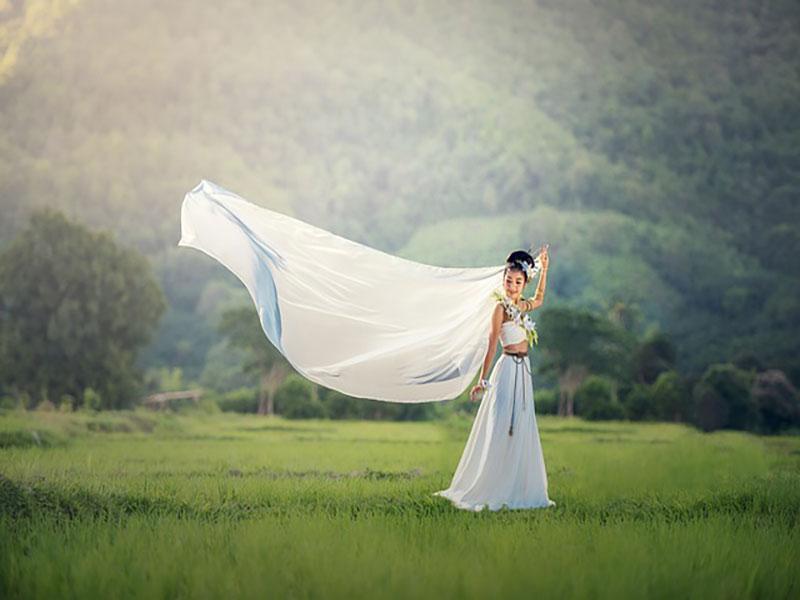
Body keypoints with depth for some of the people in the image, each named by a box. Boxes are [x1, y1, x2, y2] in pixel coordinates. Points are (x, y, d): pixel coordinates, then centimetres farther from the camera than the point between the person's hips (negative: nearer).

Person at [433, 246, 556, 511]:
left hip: (523, 370, 8)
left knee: (520, 432, 9)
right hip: (508, 368, -8)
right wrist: (483, 379, -15)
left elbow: (539, 299, 35)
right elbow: (492, 345, -13)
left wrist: (543, 270, 27)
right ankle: (485, 491, -2)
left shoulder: (522, 306, 10)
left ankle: (516, 490, 14)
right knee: (500, 430, -7)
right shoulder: (501, 307, -11)